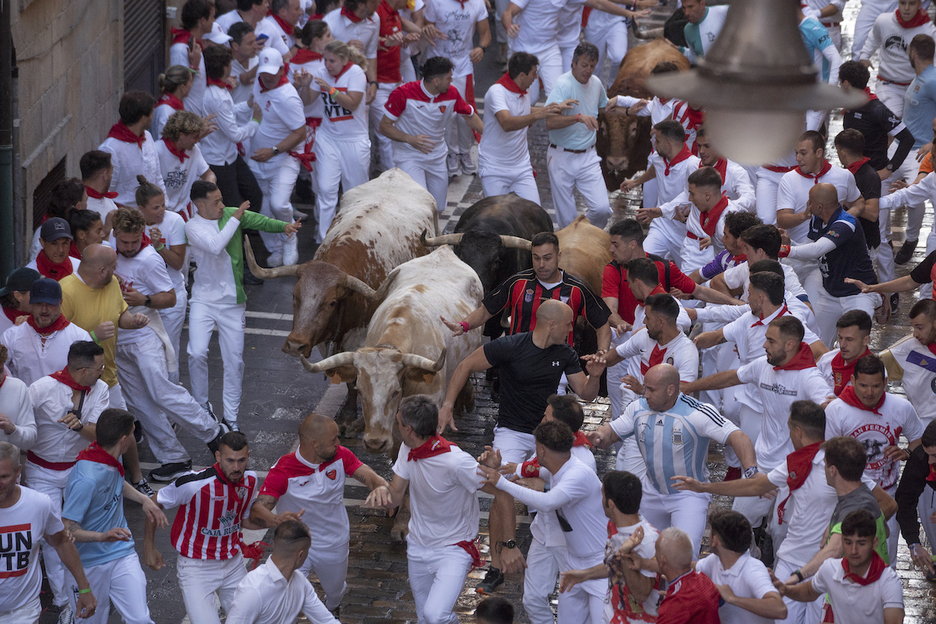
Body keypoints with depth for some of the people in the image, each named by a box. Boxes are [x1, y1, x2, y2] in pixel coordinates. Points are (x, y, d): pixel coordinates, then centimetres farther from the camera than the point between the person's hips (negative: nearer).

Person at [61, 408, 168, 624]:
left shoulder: (110, 461, -2)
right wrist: (102, 537, -43)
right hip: (88, 564, -6)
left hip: (122, 556, 6)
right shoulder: (87, 479, -29)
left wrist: (144, 499, 7)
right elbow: (65, 530, -29)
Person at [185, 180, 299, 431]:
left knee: (234, 361, 4)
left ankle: (230, 418, 13)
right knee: (197, 353, -17)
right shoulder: (193, 227, -12)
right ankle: (202, 405, 5)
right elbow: (216, 246, -29)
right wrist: (235, 219, -26)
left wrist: (283, 225, -27)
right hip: (203, 300, -3)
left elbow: (258, 220, -9)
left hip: (232, 301, 3)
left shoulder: (230, 214, 1)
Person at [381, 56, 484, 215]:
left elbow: (470, 116, 10)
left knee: (439, 208, 10)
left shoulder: (451, 93, -8)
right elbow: (384, 126, -15)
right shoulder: (403, 94, -21)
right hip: (409, 158, -5)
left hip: (437, 157, 5)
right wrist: (410, 139, -30)